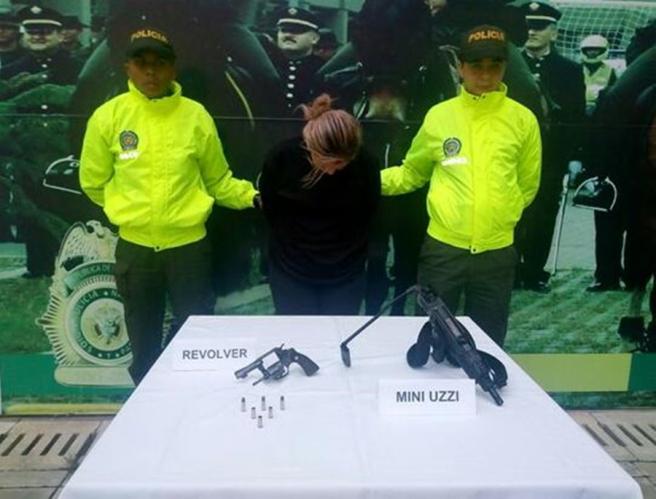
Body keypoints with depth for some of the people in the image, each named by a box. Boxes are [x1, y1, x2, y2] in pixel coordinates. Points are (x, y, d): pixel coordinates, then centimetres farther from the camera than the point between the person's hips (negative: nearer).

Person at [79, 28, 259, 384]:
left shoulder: (196, 116, -4)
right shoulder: (108, 116, -4)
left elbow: (218, 181, 3)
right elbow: (93, 182, 6)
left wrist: (253, 196, -8)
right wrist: (129, 207, 8)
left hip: (188, 244, 0)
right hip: (134, 247, 1)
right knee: (144, 341, 16)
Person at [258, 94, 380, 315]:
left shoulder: (365, 164, -17)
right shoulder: (281, 158, -17)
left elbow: (365, 216, 2)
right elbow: (270, 209, 1)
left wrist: (343, 251, 8)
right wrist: (297, 243, 8)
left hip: (345, 274, 0)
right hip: (290, 271, 0)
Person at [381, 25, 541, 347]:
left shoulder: (523, 119, 2)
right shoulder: (439, 115, 1)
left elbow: (527, 184, 11)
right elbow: (411, 173, 9)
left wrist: (501, 215, 7)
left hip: (497, 251, 1)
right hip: (443, 247, 0)